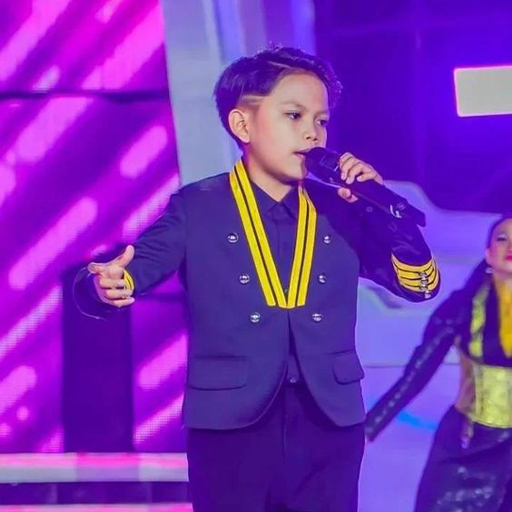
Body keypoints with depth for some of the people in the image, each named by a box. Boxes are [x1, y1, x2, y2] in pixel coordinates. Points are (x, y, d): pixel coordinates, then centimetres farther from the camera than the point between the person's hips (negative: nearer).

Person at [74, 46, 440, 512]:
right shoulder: (197, 209, 2)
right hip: (232, 426, -3)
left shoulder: (342, 211, 11)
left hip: (330, 426, 3)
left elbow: (422, 283, 10)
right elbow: (134, 268, -6)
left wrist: (379, 206, -3)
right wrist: (110, 286, -30)